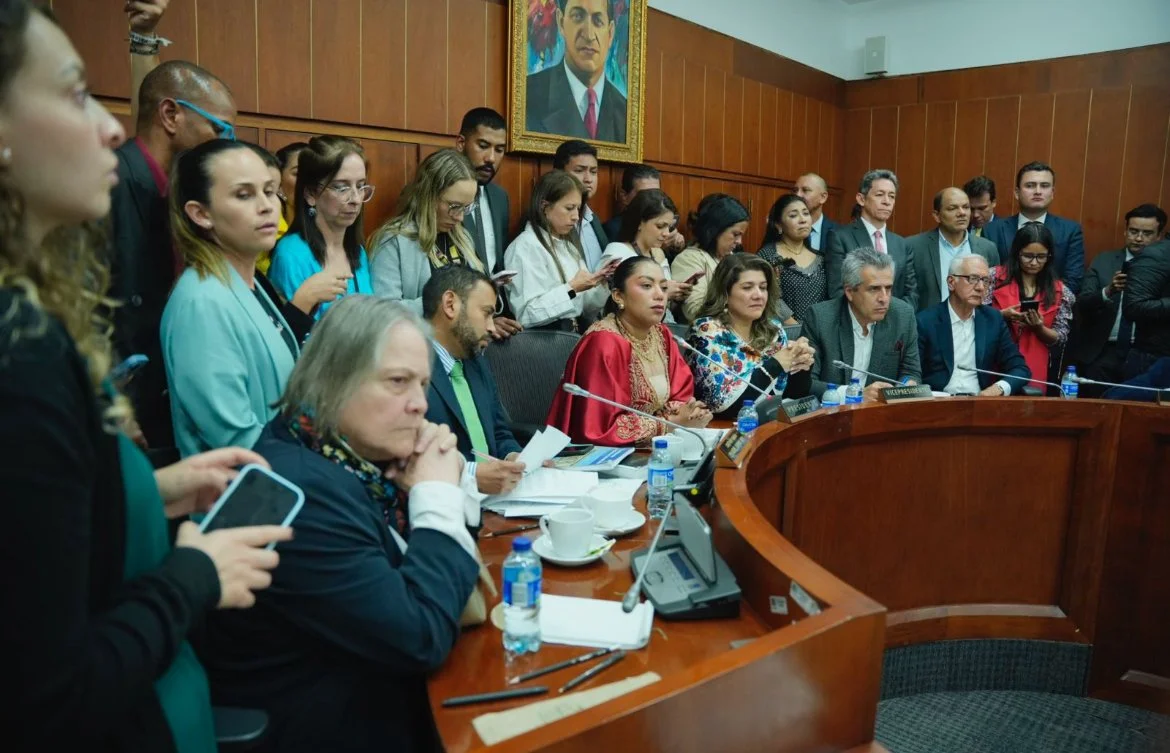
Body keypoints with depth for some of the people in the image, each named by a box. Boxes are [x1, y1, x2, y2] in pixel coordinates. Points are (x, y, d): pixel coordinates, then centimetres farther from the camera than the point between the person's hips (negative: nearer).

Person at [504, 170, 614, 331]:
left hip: (575, 335, 7)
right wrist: (571, 289, -18)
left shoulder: (569, 244, 14)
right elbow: (526, 314, -18)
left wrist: (601, 283, 1)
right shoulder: (525, 247, -9)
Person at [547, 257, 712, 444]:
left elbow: (680, 395, 7)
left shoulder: (661, 335, 3)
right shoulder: (605, 342, -20)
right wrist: (671, 423, -19)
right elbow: (600, 427, -24)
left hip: (650, 450, 7)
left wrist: (686, 415, -15)